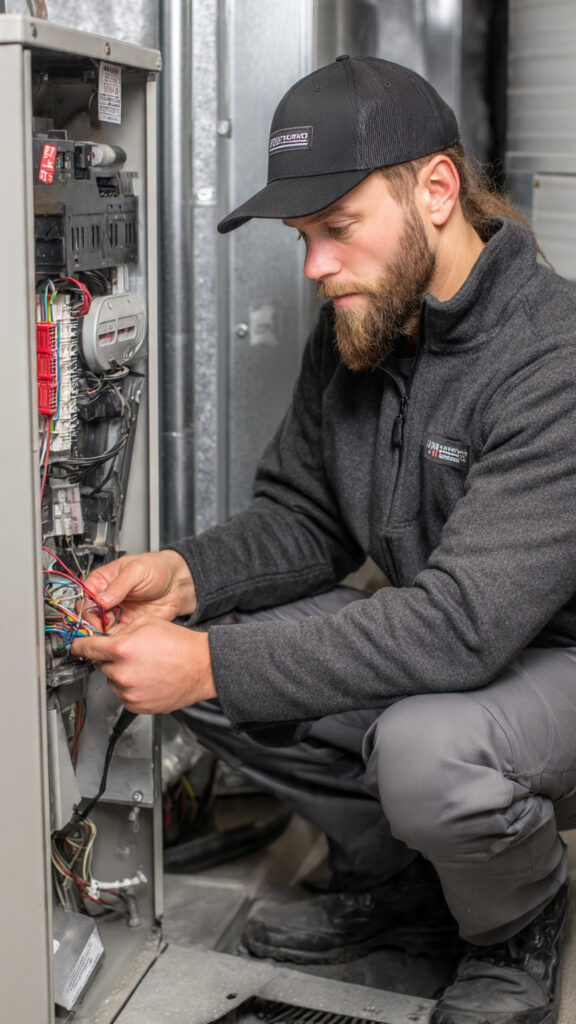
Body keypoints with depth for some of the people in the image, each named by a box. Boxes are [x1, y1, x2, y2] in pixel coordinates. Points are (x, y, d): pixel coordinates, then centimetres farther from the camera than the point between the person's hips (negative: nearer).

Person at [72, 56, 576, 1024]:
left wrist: (212, 667, -34)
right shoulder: (353, 334, -2)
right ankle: (399, 881, 14)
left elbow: (460, 623, -35)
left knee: (425, 749, -36)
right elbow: (301, 516, 7)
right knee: (221, 664, -9)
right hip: (437, 640, 8)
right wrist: (188, 574, -14)